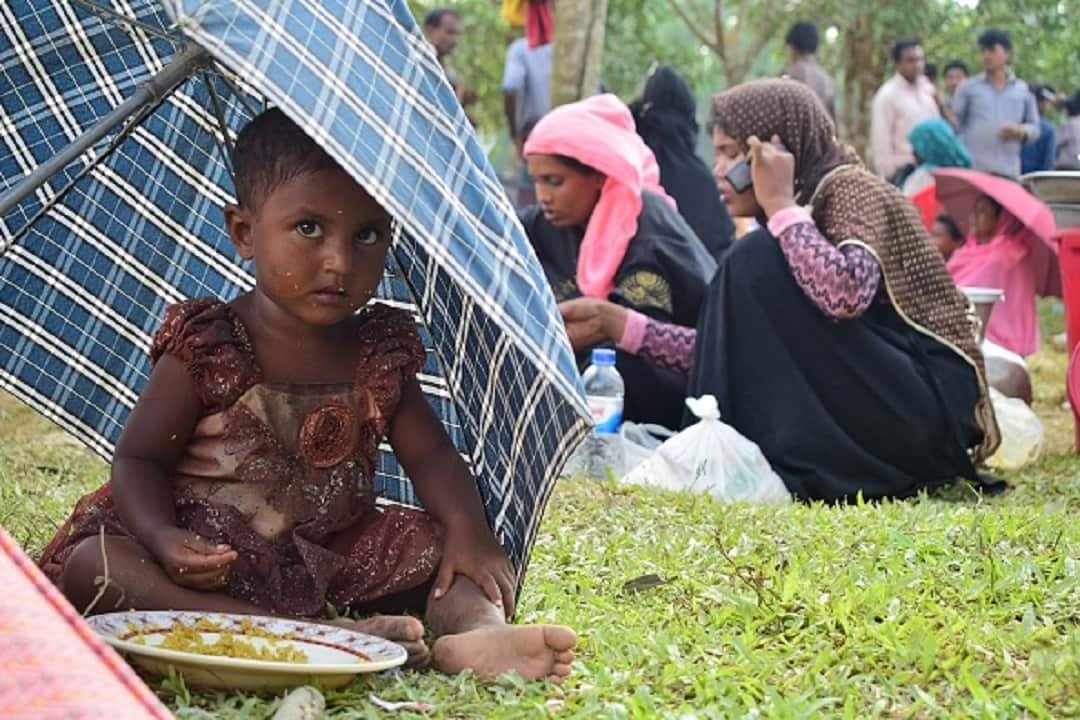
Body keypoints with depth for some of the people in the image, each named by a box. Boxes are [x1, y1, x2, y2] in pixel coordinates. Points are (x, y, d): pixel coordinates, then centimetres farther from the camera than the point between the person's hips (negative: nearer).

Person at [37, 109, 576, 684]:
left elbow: (430, 454, 7)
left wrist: (468, 530, -14)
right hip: (216, 561, -4)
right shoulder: (206, 347, -8)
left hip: (339, 559, 4)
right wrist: (162, 539, -28)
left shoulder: (383, 351, 4)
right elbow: (139, 458, -7)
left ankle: (476, 632, -41)